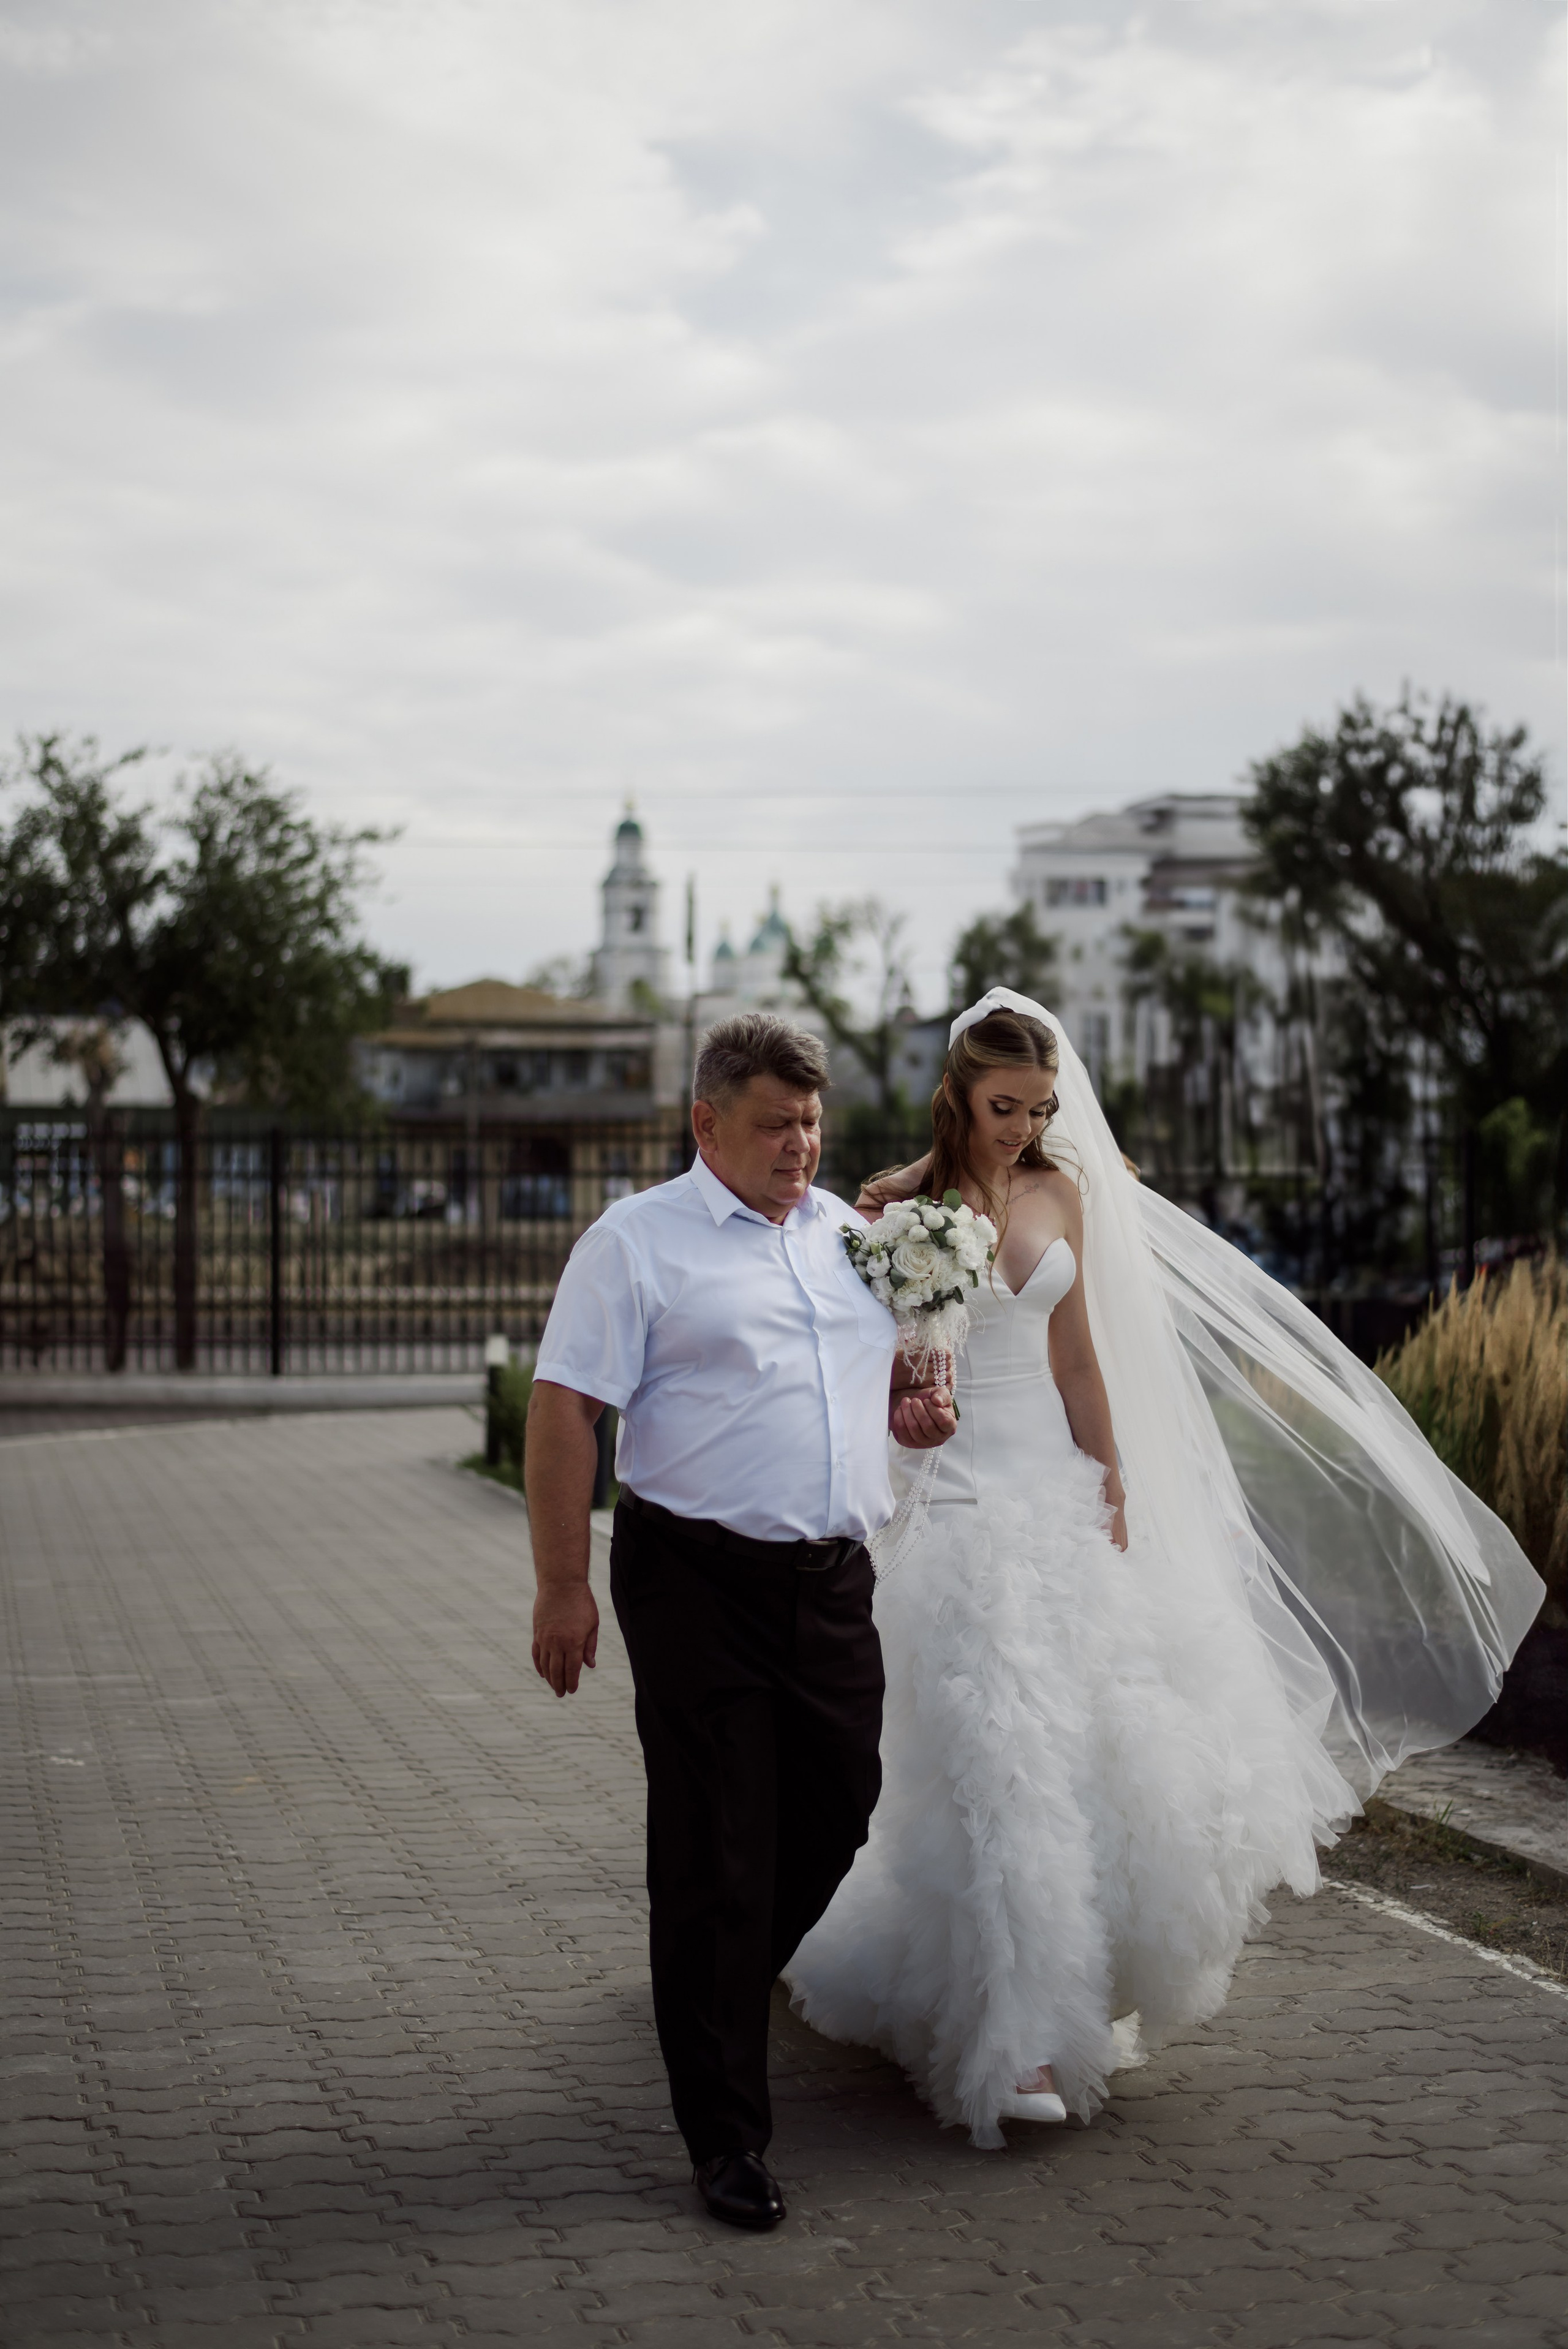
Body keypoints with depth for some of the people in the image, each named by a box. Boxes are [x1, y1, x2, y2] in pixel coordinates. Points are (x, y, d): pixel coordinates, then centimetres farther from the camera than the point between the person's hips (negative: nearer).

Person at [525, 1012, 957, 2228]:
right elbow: (564, 1409, -9)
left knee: (838, 1811, 13)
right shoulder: (637, 1241, -5)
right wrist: (563, 1587, -14)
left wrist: (917, 1405, 5)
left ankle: (723, 1997, 42)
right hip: (700, 1583, -6)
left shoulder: (852, 1234, 14)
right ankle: (726, 2136, 6)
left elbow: (893, 1360, 30)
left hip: (835, 1579, 6)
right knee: (714, 1854, -3)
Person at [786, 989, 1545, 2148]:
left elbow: (1077, 1360, 14)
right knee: (1006, 1761, -11)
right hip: (963, 1499, -6)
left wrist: (1114, 1491, 11)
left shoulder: (1063, 1194, 10)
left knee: (1111, 1739, 6)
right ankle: (1019, 2048, -6)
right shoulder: (901, 1207, -6)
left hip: (1061, 1495, 6)